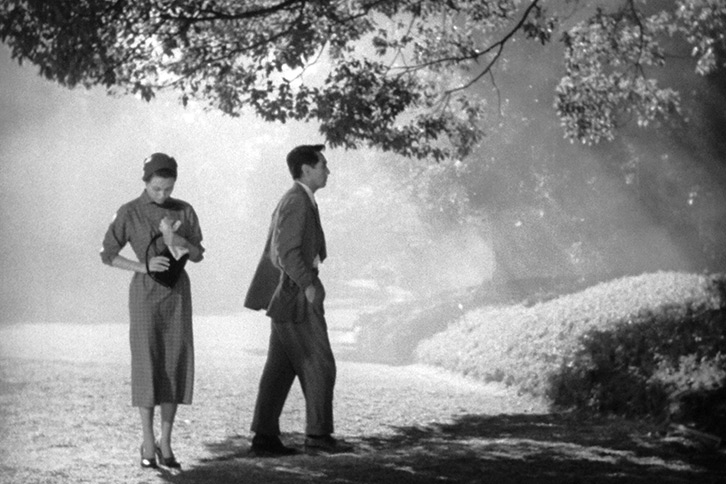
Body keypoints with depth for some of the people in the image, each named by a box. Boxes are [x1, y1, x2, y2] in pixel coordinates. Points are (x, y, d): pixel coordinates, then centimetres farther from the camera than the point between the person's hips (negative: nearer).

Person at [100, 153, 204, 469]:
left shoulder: (185, 211, 4)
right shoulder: (128, 213, -6)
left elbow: (197, 255, 2)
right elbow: (107, 255, -2)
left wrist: (174, 239, -19)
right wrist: (143, 267, -18)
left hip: (177, 292, 3)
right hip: (145, 292, -3)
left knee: (176, 366, -2)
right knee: (147, 366, -6)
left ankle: (165, 443, 7)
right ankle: (148, 442, 7)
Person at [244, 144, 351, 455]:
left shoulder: (297, 200, 19)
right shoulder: (296, 201, -14)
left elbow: (274, 252, 23)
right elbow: (287, 251, -22)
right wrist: (309, 284, -19)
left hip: (287, 297, 10)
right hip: (297, 297, -10)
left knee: (281, 368, 7)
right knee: (319, 365, -4)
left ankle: (265, 437, 6)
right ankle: (318, 434, 1)